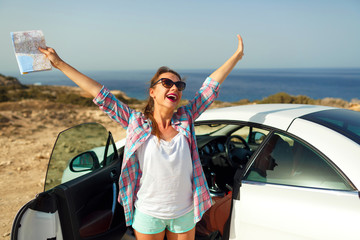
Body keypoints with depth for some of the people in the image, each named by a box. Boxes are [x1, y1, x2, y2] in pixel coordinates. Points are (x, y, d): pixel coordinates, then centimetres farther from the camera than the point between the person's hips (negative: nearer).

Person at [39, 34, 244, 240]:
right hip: (148, 214, -2)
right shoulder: (136, 123, -12)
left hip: (185, 214, 2)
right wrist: (60, 64, -10)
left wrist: (237, 55, 3)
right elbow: (100, 94, -12)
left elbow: (211, 86, -3)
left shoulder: (185, 119, -6)